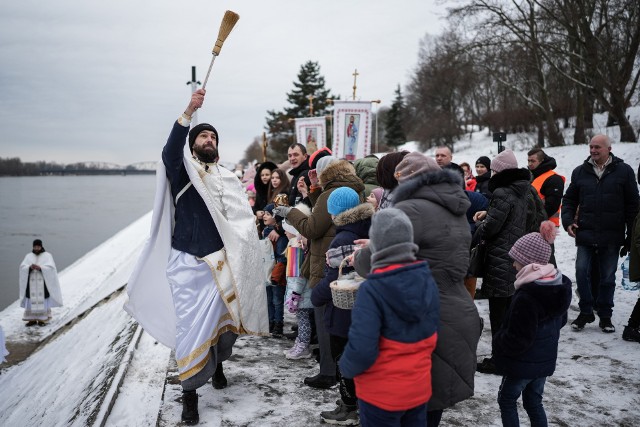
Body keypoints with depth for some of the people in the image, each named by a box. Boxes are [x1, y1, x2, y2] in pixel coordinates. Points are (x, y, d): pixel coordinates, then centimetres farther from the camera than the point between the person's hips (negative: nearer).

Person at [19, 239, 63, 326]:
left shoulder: (47, 256, -2)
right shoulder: (28, 256, 6)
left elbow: (50, 268, -13)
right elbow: (22, 267, -5)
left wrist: (39, 268, -28)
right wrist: (30, 267, -25)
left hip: (43, 282, -3)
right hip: (32, 282, 3)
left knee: (42, 300, -3)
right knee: (31, 300, 3)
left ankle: (42, 319, 5)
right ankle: (32, 319, 10)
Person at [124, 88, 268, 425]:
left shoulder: (226, 178, 11)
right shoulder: (180, 170, 0)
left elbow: (239, 219, 8)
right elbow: (170, 150, -23)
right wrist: (189, 112, -36)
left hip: (220, 263, 3)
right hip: (187, 263, -3)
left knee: (223, 320, 10)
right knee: (191, 327, -4)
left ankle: (217, 365, 39)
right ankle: (189, 392, 10)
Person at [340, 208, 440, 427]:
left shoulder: (372, 290, -25)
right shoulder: (428, 280, -7)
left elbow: (361, 350, -25)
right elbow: (431, 336, 4)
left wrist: (346, 368, -6)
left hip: (381, 393, -5)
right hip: (420, 388, 5)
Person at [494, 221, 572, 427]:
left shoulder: (526, 296, -30)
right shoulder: (560, 285, -1)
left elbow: (517, 339, -25)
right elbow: (560, 321, 14)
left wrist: (498, 342, -7)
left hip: (523, 363, -8)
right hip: (546, 359, 8)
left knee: (507, 400, 12)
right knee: (533, 401, 21)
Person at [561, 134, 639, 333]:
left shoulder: (624, 171, 0)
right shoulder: (580, 172, 6)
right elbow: (569, 199, 14)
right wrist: (568, 220, -3)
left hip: (612, 236, -1)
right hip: (585, 234, 1)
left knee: (608, 277, 9)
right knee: (581, 272, -5)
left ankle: (605, 315, 22)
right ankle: (586, 312, 11)